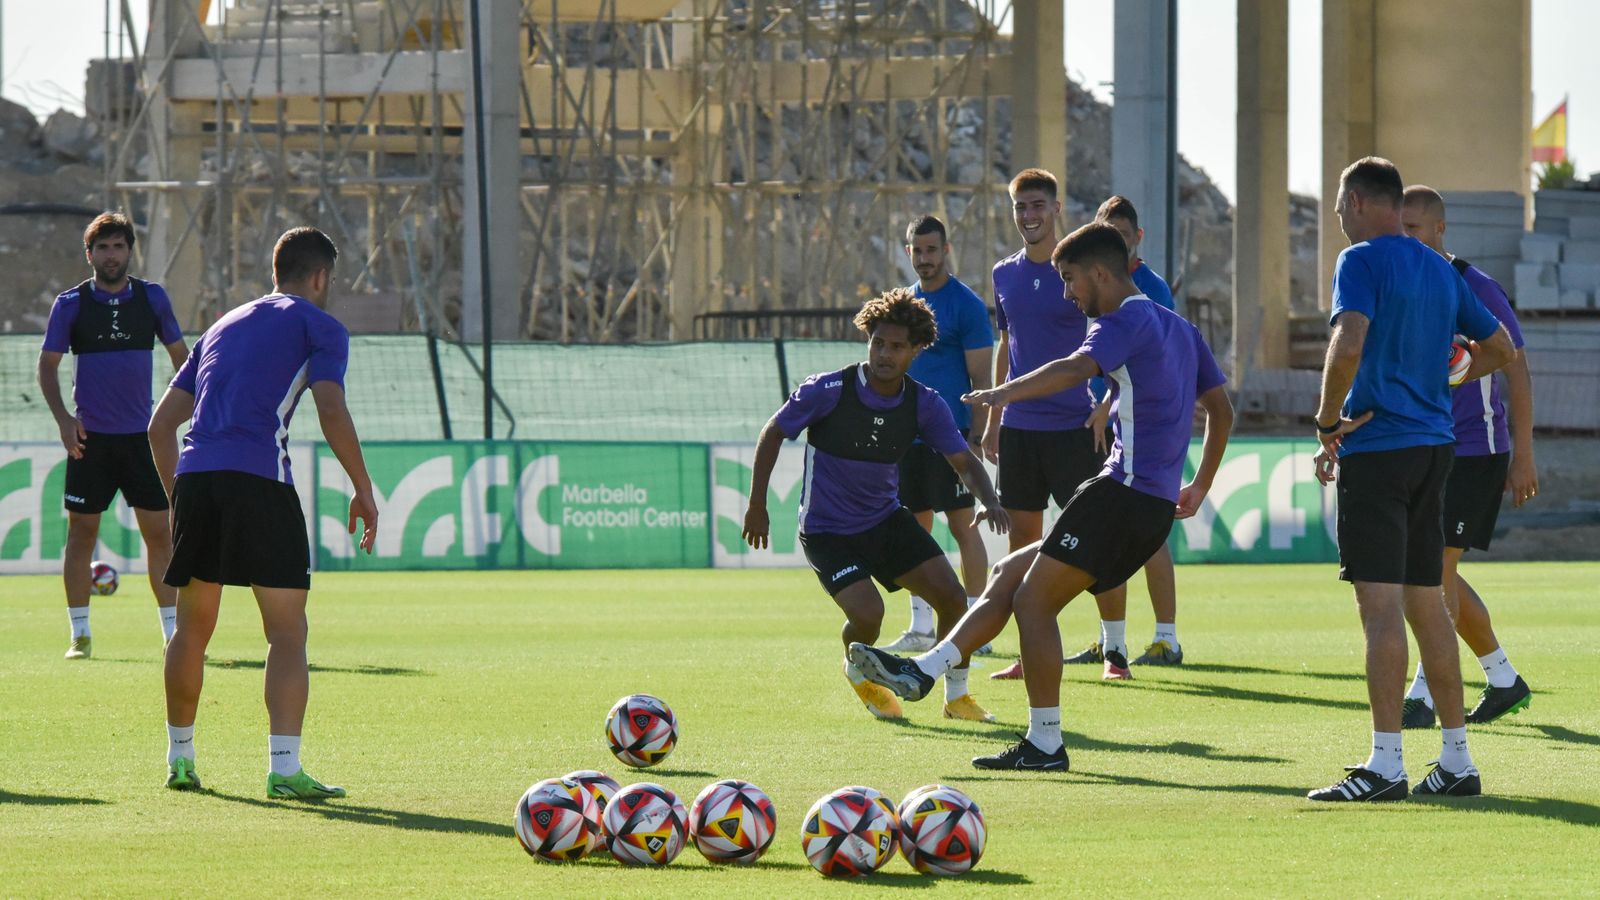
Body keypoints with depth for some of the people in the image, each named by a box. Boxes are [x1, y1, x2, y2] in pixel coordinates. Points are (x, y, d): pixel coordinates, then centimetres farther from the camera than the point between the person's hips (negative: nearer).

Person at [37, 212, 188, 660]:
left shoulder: (152, 298, 5)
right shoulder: (70, 304, 0)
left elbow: (179, 354, 14)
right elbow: (48, 364, 3)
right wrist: (62, 417, -11)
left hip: (141, 436, 1)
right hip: (90, 437, -1)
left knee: (159, 531, -1)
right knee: (81, 533, 0)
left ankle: (173, 631, 5)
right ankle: (80, 634, 7)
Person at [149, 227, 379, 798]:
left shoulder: (224, 327, 28)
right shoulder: (318, 327, 9)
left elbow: (161, 423, 26)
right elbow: (332, 413, -6)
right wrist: (364, 491, 1)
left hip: (193, 474, 6)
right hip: (258, 478, -6)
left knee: (193, 628, 17)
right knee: (287, 631, -3)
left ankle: (179, 759, 25)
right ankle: (284, 768, -13)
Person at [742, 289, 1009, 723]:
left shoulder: (925, 405, -8)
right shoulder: (828, 391, -19)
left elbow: (964, 461, -8)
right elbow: (773, 433, -5)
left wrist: (989, 501, -29)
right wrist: (757, 506, -3)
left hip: (886, 520, 4)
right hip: (826, 532, -4)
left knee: (951, 596, -10)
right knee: (867, 613, -23)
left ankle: (956, 695, 12)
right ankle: (858, 673, 13)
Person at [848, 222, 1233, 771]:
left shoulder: (1126, 320, -9)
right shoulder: (1179, 329, 20)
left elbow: (1077, 368, -28)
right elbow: (1222, 410, 26)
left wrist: (1004, 394, -35)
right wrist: (1200, 487, 32)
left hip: (1123, 493, -10)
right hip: (1157, 508, 10)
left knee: (1033, 599, -5)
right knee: (1009, 575, 13)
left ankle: (1044, 744, -5)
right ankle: (924, 671, 9)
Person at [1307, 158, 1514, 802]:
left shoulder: (1362, 261, -9)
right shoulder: (1439, 271, 15)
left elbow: (1349, 345, -24)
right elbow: (1499, 349, 25)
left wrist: (1329, 421, -12)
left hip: (1376, 449, -8)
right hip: (1433, 445, 8)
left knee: (1381, 605, -11)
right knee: (1426, 604, 13)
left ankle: (1385, 765, -15)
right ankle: (1456, 761, 14)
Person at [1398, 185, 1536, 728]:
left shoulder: (1475, 289, -10)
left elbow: (1516, 368, -8)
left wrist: (1523, 457, -10)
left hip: (1475, 452, -7)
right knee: (1436, 575, 8)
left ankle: (1423, 696, -13)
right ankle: (1504, 681, 22)